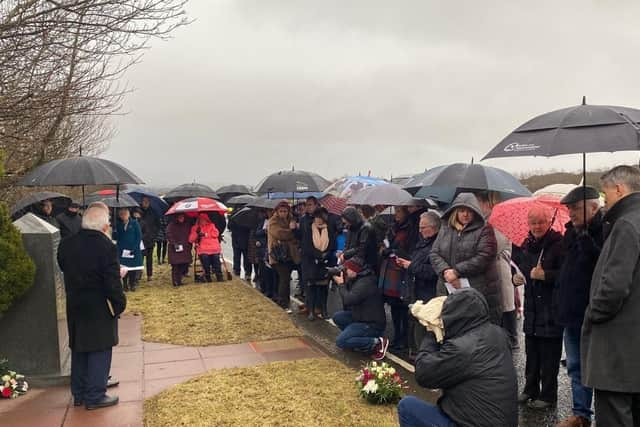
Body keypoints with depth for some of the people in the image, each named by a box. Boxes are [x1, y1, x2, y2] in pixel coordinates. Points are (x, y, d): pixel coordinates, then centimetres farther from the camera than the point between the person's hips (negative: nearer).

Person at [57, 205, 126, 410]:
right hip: (99, 308, -7)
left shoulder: (66, 244, 2)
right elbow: (112, 281, -19)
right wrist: (119, 303, -9)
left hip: (74, 306, 7)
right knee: (99, 350, 4)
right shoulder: (105, 246, -19)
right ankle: (95, 396, 9)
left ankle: (79, 394, 27)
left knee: (79, 349, 17)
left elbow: (65, 269, 12)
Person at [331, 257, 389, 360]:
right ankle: (361, 338, 10)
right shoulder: (357, 279, 7)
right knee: (337, 317, 10)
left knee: (341, 342, -16)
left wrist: (341, 284, -16)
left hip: (372, 324, -10)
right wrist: (344, 282, 0)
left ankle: (377, 342, -10)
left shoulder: (365, 283, -25)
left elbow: (348, 300, -31)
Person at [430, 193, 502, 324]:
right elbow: (434, 254, 8)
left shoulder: (484, 229, 1)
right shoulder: (445, 230, 15)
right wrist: (446, 271, -12)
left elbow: (483, 258, -10)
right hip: (448, 291, 4)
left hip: (479, 292, -3)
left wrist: (457, 271, -13)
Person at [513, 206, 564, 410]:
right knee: (531, 352, 15)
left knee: (549, 356, 0)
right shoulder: (526, 245, 11)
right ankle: (530, 390, 27)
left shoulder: (559, 244, -11)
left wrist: (545, 275, -26)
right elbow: (520, 267, 23)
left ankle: (548, 395, 12)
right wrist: (515, 278, 4)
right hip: (532, 307, 7)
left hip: (552, 309, -7)